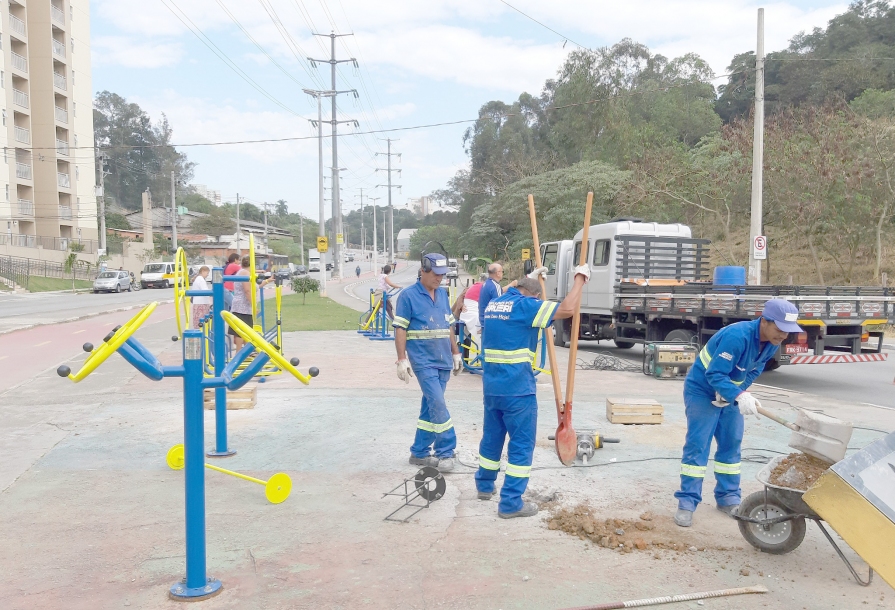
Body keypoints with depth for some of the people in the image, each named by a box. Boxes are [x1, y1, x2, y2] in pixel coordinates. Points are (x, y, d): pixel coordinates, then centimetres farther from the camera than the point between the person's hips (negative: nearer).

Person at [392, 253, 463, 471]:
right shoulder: (408, 295, -7)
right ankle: (445, 451, -1)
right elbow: (400, 330, -9)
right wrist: (402, 359, -15)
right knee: (438, 405, -11)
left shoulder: (442, 294, 12)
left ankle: (419, 452, 20)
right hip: (423, 361, -6)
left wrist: (455, 353, 18)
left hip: (443, 361, 6)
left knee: (430, 406, 10)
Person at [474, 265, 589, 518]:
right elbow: (568, 309, -18)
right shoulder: (525, 305, -12)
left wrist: (530, 278, 43)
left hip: (492, 386, 8)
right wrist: (580, 277, -5)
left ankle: (484, 485, 37)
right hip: (517, 389, -8)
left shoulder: (493, 303, 11)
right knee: (521, 444, 2)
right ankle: (511, 503, 4)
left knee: (492, 436, 22)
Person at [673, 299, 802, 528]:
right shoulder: (737, 336, -34)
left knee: (731, 444, 9)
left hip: (729, 394, 8)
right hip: (702, 391, -7)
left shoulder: (772, 343, -9)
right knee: (697, 445, -9)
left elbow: (753, 371, 2)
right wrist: (740, 396, -46)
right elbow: (715, 375, -34)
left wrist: (735, 393, -13)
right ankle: (687, 502, -6)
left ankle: (728, 498, 20)